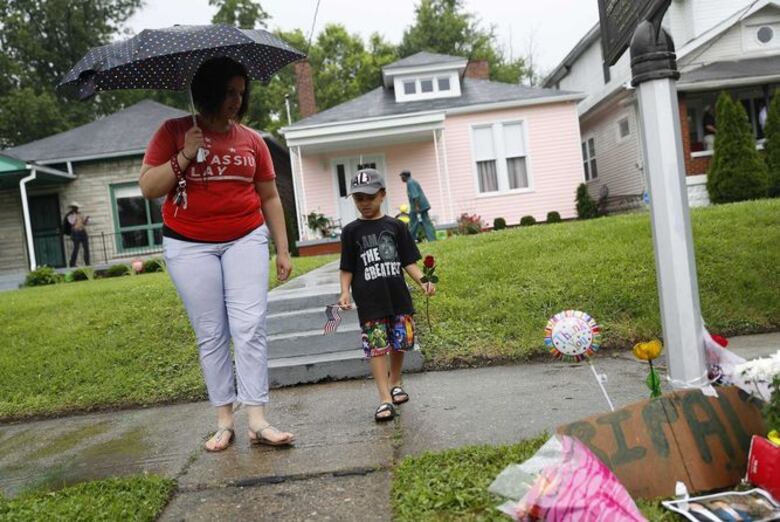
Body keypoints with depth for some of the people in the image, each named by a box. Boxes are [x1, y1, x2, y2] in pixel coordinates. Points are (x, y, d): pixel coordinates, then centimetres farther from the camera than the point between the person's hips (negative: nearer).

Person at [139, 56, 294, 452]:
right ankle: (224, 421, 12)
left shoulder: (251, 140, 7)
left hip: (245, 240, 1)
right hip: (190, 245, -1)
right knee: (211, 335, 2)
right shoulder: (174, 132, 2)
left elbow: (269, 198, 11)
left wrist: (283, 249, 8)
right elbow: (148, 188, -2)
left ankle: (257, 421, -4)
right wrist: (184, 157, -14)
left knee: (251, 328, -9)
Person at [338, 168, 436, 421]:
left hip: (398, 297, 2)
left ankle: (395, 382, 34)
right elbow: (347, 268, 5)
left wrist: (423, 281, -9)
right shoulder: (351, 231, 5)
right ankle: (385, 399, -2)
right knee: (377, 347, -5)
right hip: (369, 302, -2)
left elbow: (409, 262, 5)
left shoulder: (396, 226, 6)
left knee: (400, 342, 9)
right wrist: (345, 292, -9)